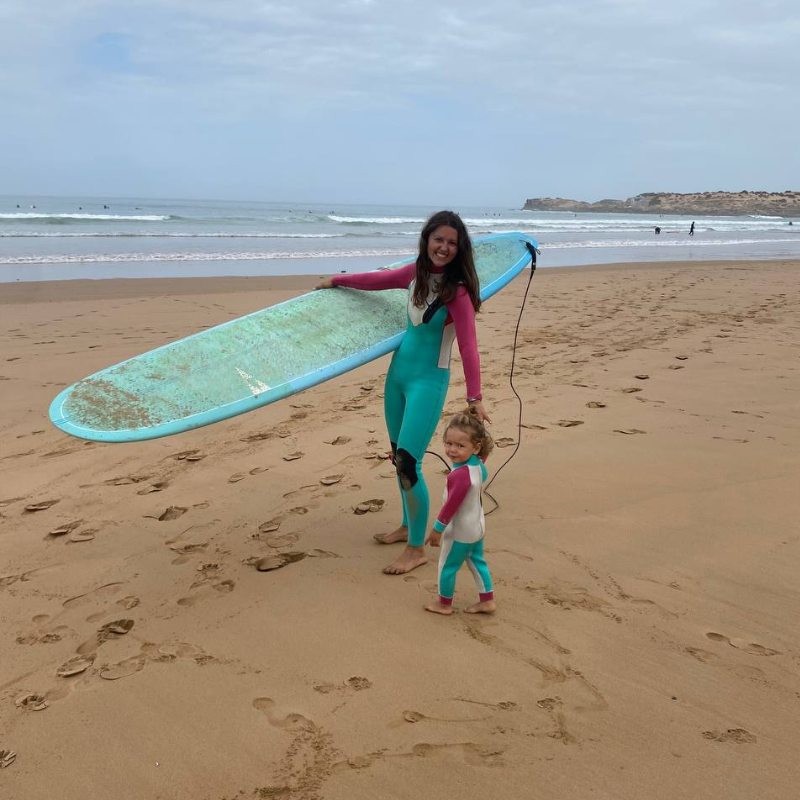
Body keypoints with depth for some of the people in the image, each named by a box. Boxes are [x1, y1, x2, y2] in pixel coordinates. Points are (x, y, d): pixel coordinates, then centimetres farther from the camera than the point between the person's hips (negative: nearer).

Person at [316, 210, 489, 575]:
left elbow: (468, 347, -20)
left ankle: (416, 548, 6)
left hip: (428, 380, -7)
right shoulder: (416, 272, 2)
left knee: (408, 464, -10)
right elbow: (379, 279, 21)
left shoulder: (457, 291, -17)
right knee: (397, 456, 17)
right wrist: (338, 280, 31)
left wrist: (474, 397, -24)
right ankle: (408, 525, 36)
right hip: (398, 371, 7)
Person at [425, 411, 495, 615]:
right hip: (477, 525, 9)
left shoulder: (461, 474, -34)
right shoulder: (478, 465, -9)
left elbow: (451, 505, -27)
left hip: (460, 530, -9)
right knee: (476, 561, 23)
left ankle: (444, 604, 27)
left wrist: (437, 528, -17)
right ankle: (487, 600, 31)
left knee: (447, 566, 10)